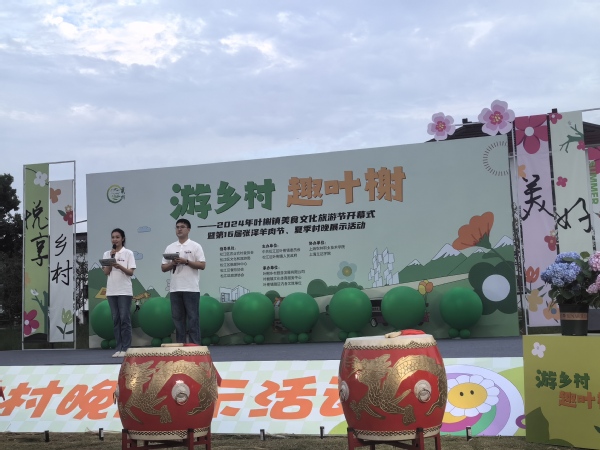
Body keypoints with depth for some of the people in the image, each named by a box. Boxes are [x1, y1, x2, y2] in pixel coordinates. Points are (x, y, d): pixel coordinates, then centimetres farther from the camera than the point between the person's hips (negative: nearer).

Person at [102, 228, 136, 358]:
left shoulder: (128, 253, 0)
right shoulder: (107, 254, 10)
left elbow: (131, 272, -7)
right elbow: (106, 272, 2)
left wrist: (120, 266, -24)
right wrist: (111, 257, -8)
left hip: (124, 291, -4)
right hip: (111, 291, 4)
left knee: (125, 319, -5)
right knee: (116, 319, 5)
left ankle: (126, 348, -1)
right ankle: (119, 348, 9)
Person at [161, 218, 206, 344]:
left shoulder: (195, 246, -1)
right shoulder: (170, 248, 11)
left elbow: (202, 265, -8)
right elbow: (163, 268, 11)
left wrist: (186, 261, -18)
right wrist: (172, 263, -10)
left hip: (191, 289, -4)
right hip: (175, 289, 4)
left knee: (193, 318, -1)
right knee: (178, 318, 8)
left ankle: (195, 346, 3)